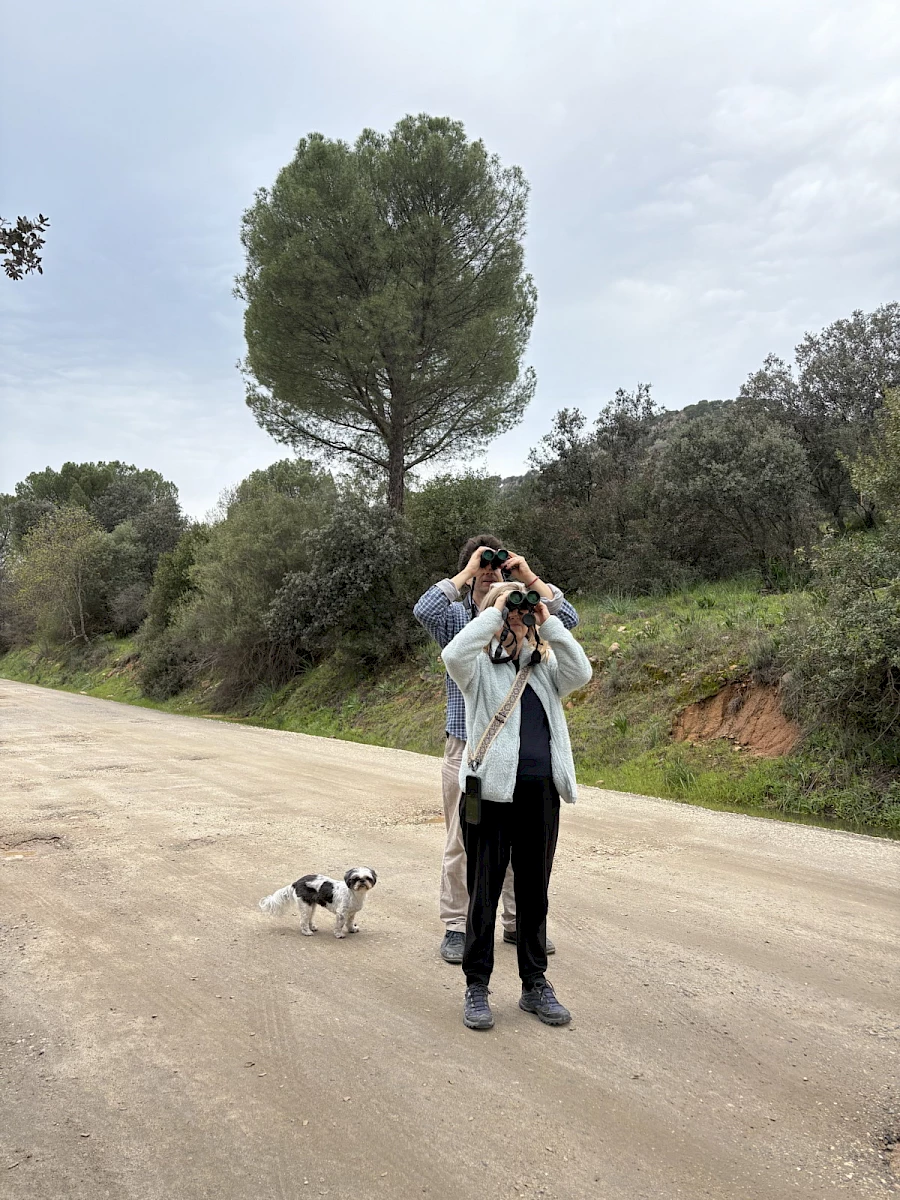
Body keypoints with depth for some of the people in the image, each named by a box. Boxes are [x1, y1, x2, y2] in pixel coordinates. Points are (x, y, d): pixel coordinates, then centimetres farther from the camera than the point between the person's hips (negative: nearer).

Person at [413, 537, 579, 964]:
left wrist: (529, 576, -8)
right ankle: (456, 928, 15)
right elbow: (424, 610, -20)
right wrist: (467, 572, -14)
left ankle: (517, 923, 24)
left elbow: (568, 619, -5)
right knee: (462, 842, 3)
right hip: (465, 748, -2)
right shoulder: (455, 617, 2)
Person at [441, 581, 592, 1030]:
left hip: (541, 793, 4)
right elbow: (453, 655, -21)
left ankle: (535, 984, 28)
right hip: (491, 791, -4)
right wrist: (493, 613, -15)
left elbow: (581, 672, -5)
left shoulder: (544, 668, 13)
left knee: (535, 892, 14)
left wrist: (549, 623, -7)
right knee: (484, 891, 6)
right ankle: (476, 987, 19)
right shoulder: (480, 667, 1)